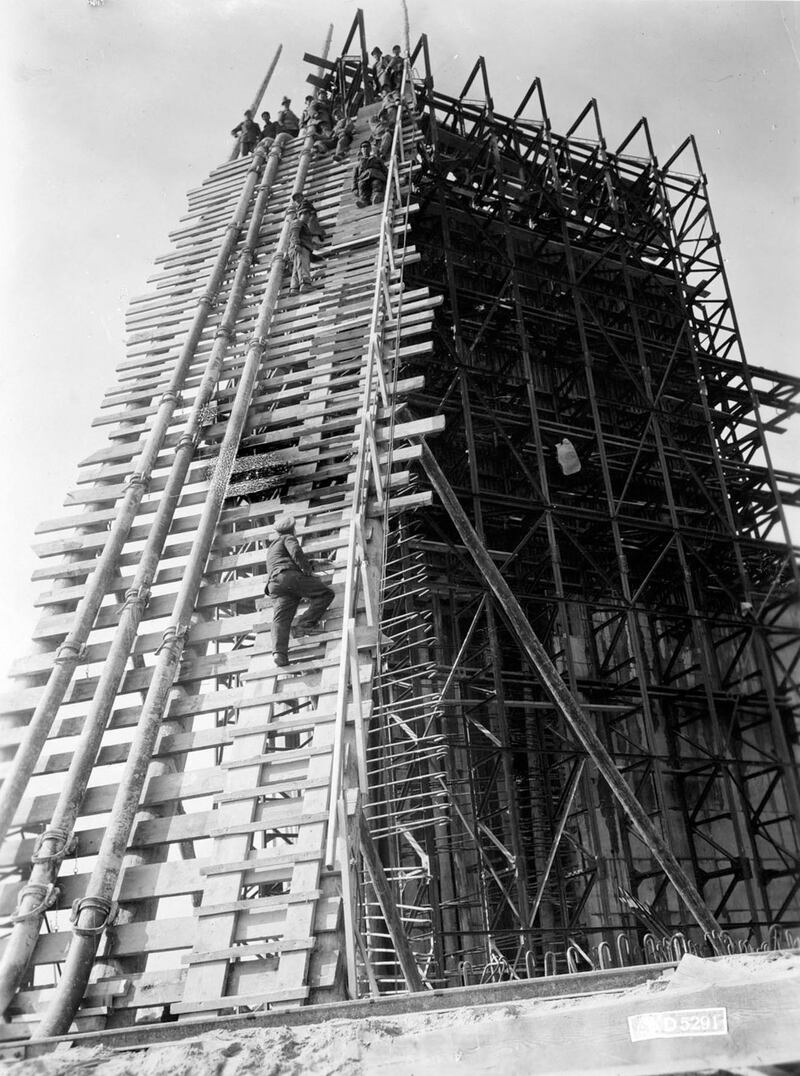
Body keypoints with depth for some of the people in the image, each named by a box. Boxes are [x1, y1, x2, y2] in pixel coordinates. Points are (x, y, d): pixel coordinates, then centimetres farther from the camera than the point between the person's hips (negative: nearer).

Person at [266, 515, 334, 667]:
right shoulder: (288, 538, 18)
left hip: (274, 585, 6)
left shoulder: (270, 549, 42)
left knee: (280, 619, -13)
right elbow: (296, 552, -4)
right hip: (290, 576, -6)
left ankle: (279, 652, -37)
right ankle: (304, 624, -21)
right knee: (326, 593, -3)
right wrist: (309, 571, 3)